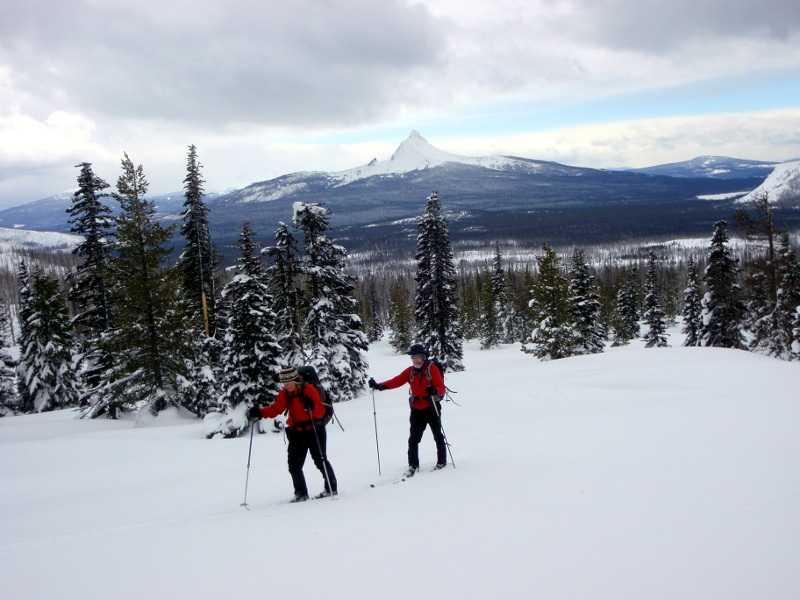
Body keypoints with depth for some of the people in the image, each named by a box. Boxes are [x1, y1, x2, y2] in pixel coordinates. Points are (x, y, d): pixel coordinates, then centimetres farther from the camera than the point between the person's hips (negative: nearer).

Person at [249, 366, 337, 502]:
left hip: (314, 430, -5)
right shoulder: (284, 394, 4)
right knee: (294, 465, 4)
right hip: (296, 433, 5)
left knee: (320, 461, 1)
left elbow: (321, 411, -14)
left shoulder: (309, 390, -11)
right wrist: (260, 412, -22)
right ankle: (301, 493, 15)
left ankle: (332, 488, 15)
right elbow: (275, 409, -6)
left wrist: (312, 406, -35)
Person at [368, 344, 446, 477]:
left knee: (438, 436, 11)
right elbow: (397, 381, -6)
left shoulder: (432, 368, -10)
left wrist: (435, 390, -40)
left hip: (431, 408, -4)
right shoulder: (410, 371, 4)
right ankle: (413, 465, 13)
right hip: (416, 410, 4)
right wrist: (379, 386, -20)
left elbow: (441, 388, -16)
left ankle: (442, 461, 26)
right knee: (413, 439, 3)